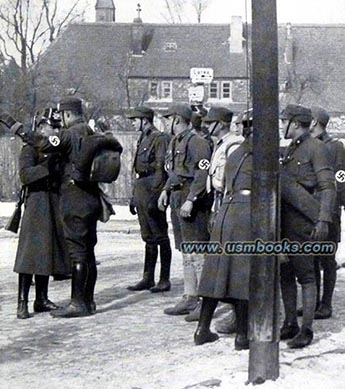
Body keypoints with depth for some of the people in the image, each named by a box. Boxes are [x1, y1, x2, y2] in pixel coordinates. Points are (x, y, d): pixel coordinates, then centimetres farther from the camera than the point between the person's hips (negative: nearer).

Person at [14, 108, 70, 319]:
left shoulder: (57, 150, 15)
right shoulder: (30, 149, -5)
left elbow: (62, 176, 21)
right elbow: (25, 175, -19)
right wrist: (47, 165, -28)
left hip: (55, 206, 7)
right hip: (37, 205, -7)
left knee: (48, 252, 11)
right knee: (30, 253, -9)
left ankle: (42, 300, 18)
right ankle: (22, 303, -9)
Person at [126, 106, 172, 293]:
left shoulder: (159, 139, -11)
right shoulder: (143, 139, 17)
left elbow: (161, 169, -18)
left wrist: (154, 196, -22)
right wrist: (134, 196, 20)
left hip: (152, 191, -9)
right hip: (141, 191, 9)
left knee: (160, 237, -3)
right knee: (148, 237, 12)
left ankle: (164, 280, 3)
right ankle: (148, 278, 18)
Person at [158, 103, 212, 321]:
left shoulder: (197, 143, -14)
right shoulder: (175, 143, 17)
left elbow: (202, 175, -21)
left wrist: (190, 200, -25)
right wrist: (166, 191, 14)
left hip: (193, 204, -10)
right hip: (177, 200, 10)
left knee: (198, 253, -9)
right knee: (186, 253, 14)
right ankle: (190, 299, 21)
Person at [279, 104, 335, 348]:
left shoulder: (316, 148, -9)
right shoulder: (289, 150, 17)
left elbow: (328, 187, -15)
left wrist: (323, 219, -23)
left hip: (303, 222, -8)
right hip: (284, 221, 8)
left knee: (305, 275, -4)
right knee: (285, 274, 11)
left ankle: (307, 330, 0)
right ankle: (290, 324, 20)